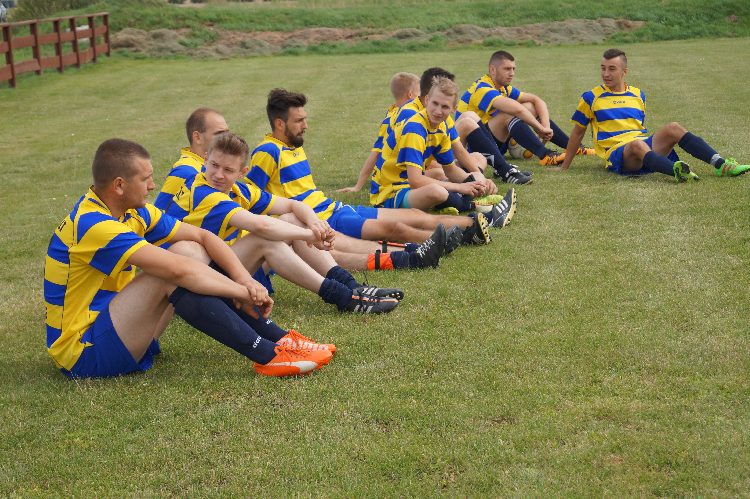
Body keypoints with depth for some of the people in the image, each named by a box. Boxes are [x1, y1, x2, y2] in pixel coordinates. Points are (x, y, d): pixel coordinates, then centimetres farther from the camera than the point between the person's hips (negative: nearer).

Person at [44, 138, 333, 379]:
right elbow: (178, 271, -29)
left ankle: (277, 338, -6)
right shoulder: (92, 225, -24)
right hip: (84, 354, -9)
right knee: (171, 275, -27)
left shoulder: (134, 212, 4)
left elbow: (202, 236, 5)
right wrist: (244, 292, -20)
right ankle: (267, 356, -24)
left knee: (191, 251, -1)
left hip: (117, 331, 9)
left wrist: (245, 279, -10)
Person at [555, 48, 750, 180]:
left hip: (645, 146, 5)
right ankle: (676, 171, -65)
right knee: (636, 145, -38)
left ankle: (720, 163, -33)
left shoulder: (638, 95, 19)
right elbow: (578, 132, 12)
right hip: (617, 154, -4)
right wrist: (565, 166, 13)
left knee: (673, 129, -22)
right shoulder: (591, 98, 8)